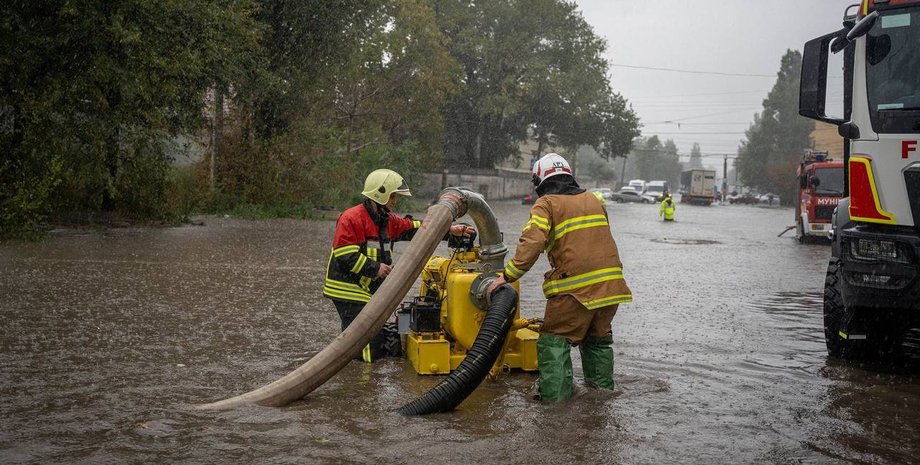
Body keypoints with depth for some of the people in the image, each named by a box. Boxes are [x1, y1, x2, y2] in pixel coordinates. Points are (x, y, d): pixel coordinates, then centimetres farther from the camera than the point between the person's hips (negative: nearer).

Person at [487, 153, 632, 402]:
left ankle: (555, 395, -3)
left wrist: (508, 276, -16)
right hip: (611, 283, 6)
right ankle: (603, 387, 32)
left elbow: (532, 242, -16)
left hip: (575, 287, -6)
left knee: (555, 340, 4)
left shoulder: (546, 204, -1)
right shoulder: (594, 200, 18)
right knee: (598, 337, 25)